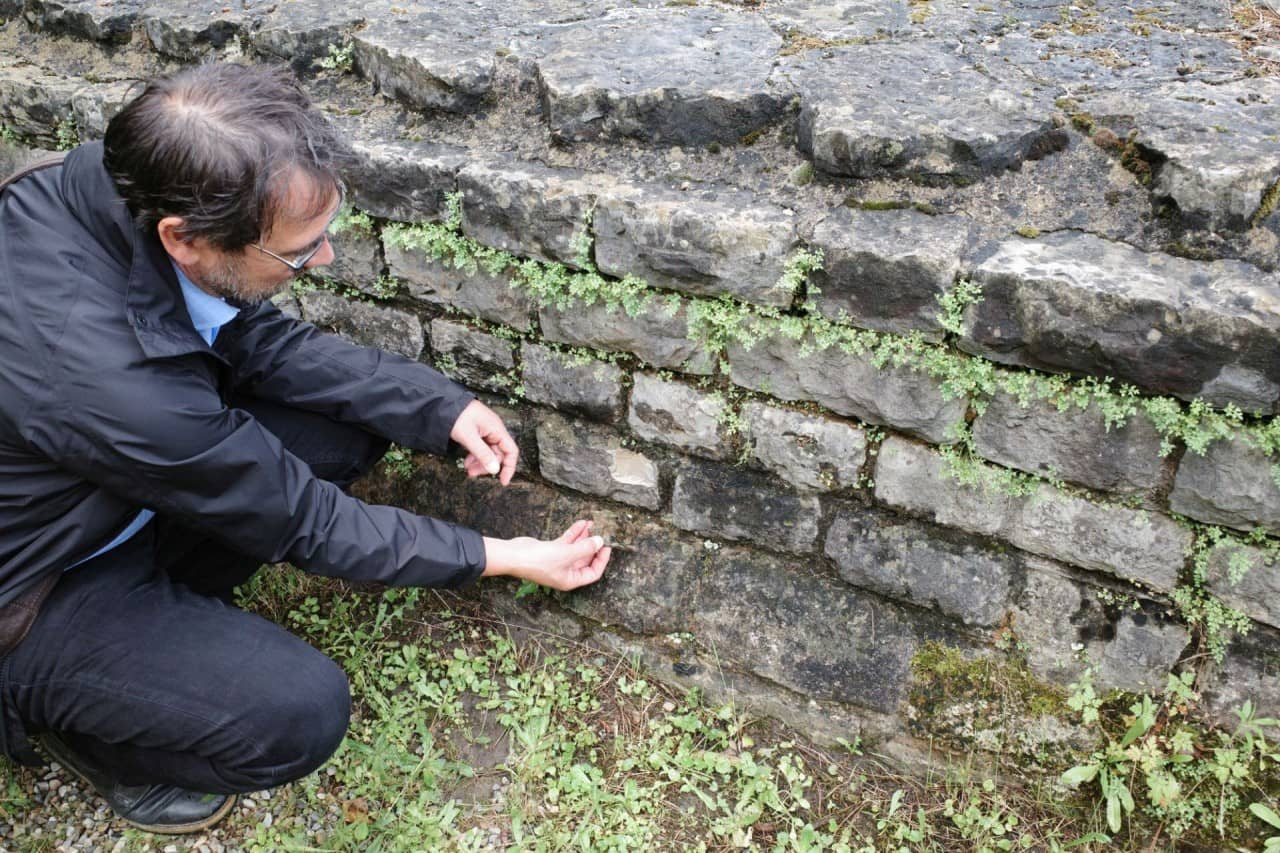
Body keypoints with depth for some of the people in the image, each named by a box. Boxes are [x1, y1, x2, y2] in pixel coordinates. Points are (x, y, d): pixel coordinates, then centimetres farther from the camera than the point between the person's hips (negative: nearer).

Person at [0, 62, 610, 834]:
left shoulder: (130, 184, -19)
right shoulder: (107, 373, -40)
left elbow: (259, 340, -3)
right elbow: (299, 519, -25)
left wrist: (439, 404, -12)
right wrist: (503, 558, -15)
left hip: (111, 491, 7)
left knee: (356, 419, -4)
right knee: (300, 713, -24)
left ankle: (160, 606, 9)